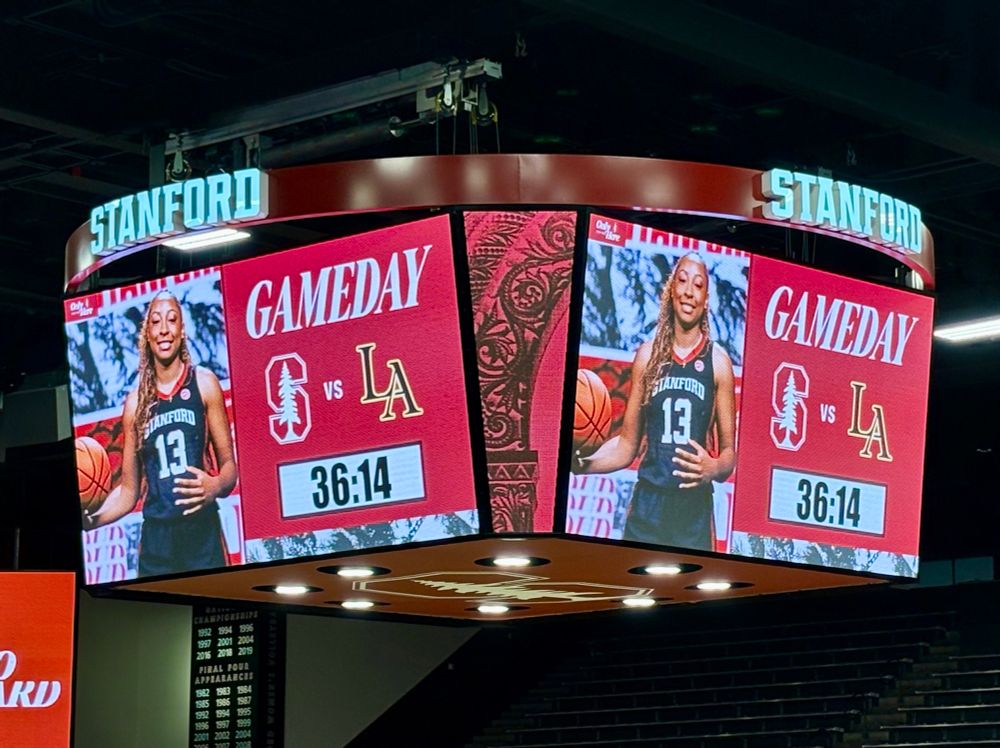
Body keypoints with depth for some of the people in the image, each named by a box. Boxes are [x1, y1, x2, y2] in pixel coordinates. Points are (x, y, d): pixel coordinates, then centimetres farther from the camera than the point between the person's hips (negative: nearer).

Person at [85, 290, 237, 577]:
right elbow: (128, 491, 13)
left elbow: (229, 464, 4)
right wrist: (92, 518, -5)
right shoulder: (135, 402, 8)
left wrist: (215, 487, -18)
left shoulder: (204, 384, 2)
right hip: (155, 539, 2)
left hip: (202, 533, -2)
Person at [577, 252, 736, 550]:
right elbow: (628, 444, 10)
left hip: (694, 510, -2)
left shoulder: (718, 362, 1)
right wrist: (586, 462, -7)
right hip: (647, 505, 2)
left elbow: (729, 453, 4)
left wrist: (714, 469, -18)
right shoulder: (647, 355, 7)